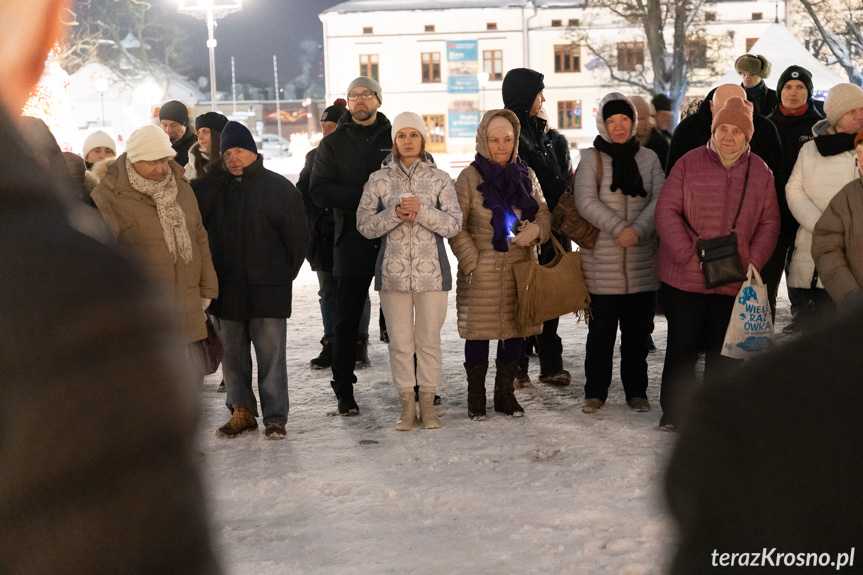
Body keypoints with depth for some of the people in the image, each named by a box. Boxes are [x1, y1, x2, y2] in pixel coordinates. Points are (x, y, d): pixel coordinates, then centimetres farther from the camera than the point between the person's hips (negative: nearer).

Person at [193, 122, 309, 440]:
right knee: (232, 354, 10)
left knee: (271, 355, -1)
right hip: (226, 288, 4)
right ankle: (242, 411, 23)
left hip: (267, 291, -4)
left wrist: (284, 274, 1)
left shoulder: (279, 187, 0)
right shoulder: (214, 187, 10)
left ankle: (275, 417, 7)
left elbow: (297, 235, 2)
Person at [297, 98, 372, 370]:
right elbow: (304, 194, 7)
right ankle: (331, 346, 14)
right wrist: (318, 222, -7)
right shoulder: (315, 156, 10)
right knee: (328, 292, 7)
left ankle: (359, 345, 12)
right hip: (325, 236, 4)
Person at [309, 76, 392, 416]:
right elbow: (319, 192, -3)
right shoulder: (333, 144, 8)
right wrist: (363, 193, -16)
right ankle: (344, 391, 13)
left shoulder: (396, 138, 9)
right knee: (347, 320, 3)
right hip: (352, 244, 0)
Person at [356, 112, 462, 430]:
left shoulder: (440, 179, 5)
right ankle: (406, 404, 14)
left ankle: (428, 403, 15)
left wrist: (421, 211, -16)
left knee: (429, 339, 3)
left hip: (431, 271, 0)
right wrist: (395, 213, -14)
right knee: (400, 341, 3)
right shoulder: (379, 179, 6)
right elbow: (364, 224, 2)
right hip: (393, 270, 0)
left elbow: (454, 223, -3)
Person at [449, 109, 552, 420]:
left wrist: (536, 229, -10)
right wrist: (472, 263, -12)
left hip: (521, 268, 4)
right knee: (479, 329, 2)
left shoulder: (526, 175, 9)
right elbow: (456, 226, -6)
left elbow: (544, 213, 13)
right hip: (483, 272, -4)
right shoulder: (469, 177, -4)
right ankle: (476, 397, 16)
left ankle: (505, 393, 25)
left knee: (515, 330, 10)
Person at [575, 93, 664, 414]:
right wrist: (619, 228, -19)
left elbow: (660, 200, -1)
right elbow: (586, 202, -10)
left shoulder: (649, 159, 9)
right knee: (601, 332, 4)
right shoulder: (591, 159, 1)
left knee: (637, 332, 9)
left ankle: (636, 392, 21)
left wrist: (638, 229, -17)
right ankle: (595, 393, 16)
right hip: (602, 264, -2)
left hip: (642, 265, 2)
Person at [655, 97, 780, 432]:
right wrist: (689, 253, -15)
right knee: (682, 346, 5)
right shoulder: (689, 165, -2)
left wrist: (753, 262, -5)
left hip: (735, 281, 2)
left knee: (724, 351, 10)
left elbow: (769, 223, 8)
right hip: (685, 278, -2)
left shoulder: (760, 172, 5)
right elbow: (666, 212, -6)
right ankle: (674, 414, 19)